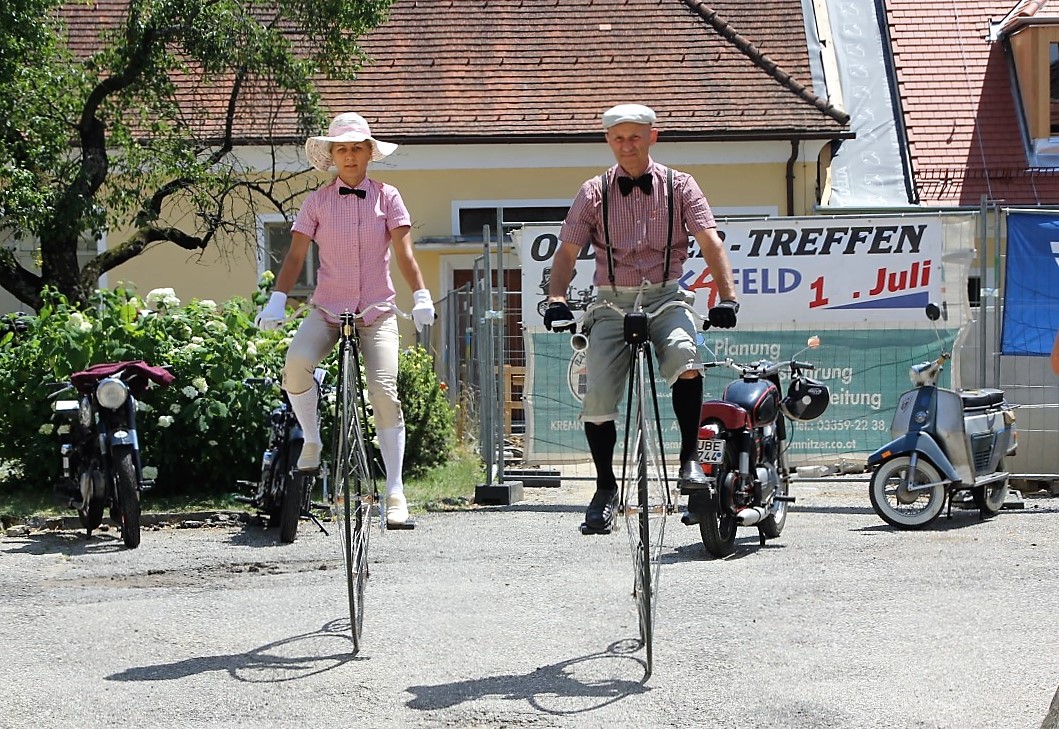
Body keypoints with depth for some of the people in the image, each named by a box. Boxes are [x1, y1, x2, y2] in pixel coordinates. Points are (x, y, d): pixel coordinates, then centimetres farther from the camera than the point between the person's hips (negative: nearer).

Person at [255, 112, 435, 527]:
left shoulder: (387, 197, 5)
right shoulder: (318, 201, 6)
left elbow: (403, 251, -2)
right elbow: (296, 255, 3)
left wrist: (421, 296, -16)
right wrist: (277, 299, -9)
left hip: (377, 311, 0)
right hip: (328, 309, 1)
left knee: (385, 392, -14)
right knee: (297, 361, -29)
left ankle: (395, 492, -8)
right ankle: (312, 443, -5)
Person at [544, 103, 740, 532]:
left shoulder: (679, 186, 5)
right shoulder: (594, 193, 8)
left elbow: (710, 243, -4)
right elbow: (567, 252, 4)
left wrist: (726, 297, -19)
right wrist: (557, 299, -14)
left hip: (665, 297, -1)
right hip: (612, 302, 1)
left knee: (684, 354, -33)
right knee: (597, 399, -9)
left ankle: (690, 457, -20)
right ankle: (605, 487, 13)